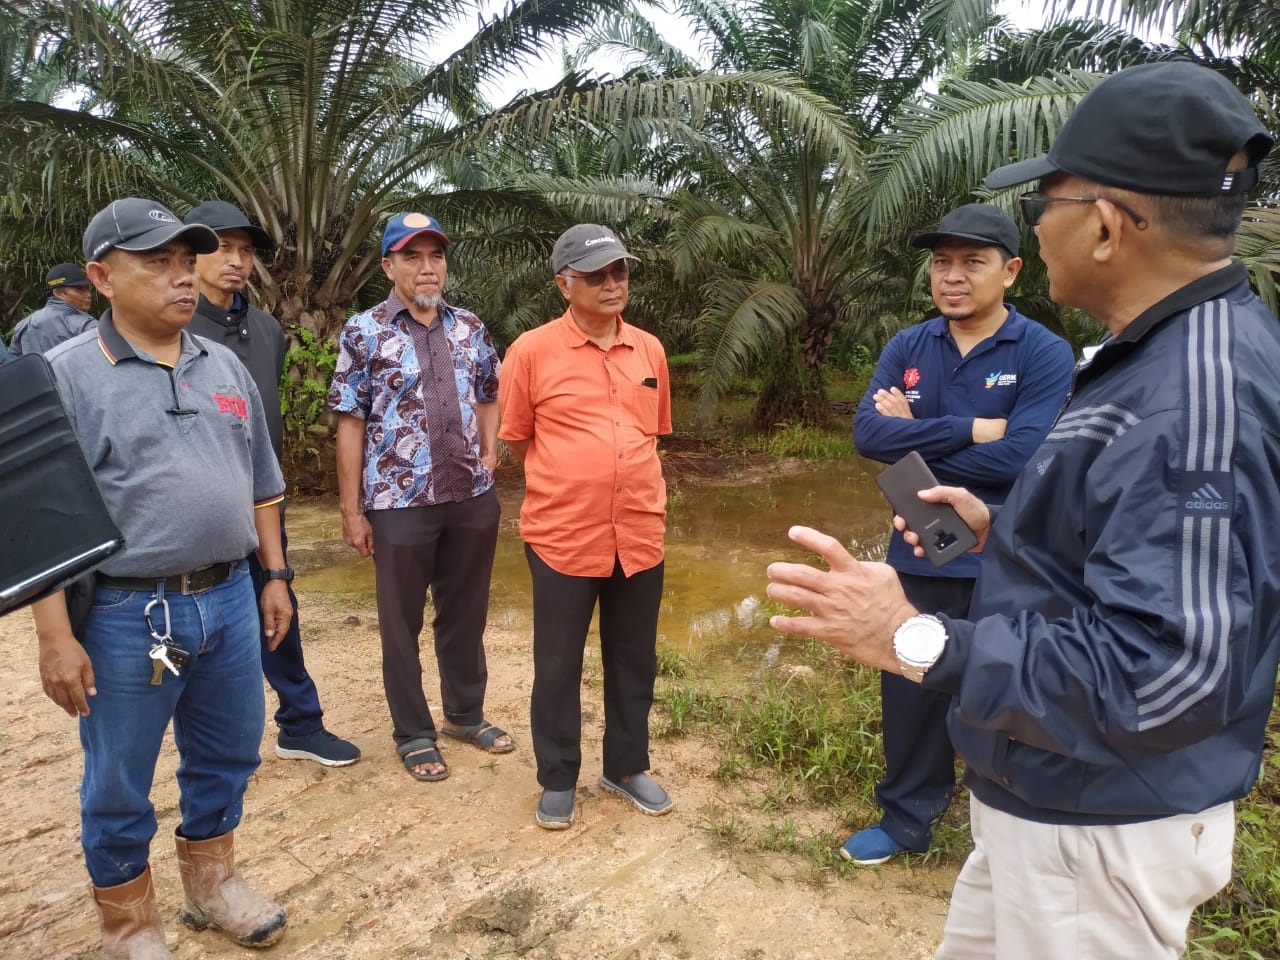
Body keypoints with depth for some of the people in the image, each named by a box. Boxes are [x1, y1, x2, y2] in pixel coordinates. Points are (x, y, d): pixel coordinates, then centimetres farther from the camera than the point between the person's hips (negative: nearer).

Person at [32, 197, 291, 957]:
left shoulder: (225, 367, 7)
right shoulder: (65, 375, -9)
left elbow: (260, 485, 14)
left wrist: (274, 576, 13)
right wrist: (57, 638, -13)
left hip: (229, 599, 5)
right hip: (126, 614, -5)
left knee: (227, 759, 19)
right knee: (119, 785, 11)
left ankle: (212, 882, 41)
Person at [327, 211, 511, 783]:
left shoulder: (470, 328, 7)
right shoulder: (364, 333, -5)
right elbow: (350, 425, -5)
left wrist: (489, 453, 3)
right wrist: (352, 510, -7)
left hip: (473, 497, 4)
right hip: (400, 501, -4)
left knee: (466, 612, 16)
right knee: (401, 622, 10)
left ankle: (465, 714, 37)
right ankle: (413, 735, 28)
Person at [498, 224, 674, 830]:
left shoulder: (649, 350, 6)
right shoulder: (532, 351, -7)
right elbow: (517, 440, 2)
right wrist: (570, 485, 6)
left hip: (640, 534, 4)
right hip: (563, 536, -3)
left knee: (634, 661, 16)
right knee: (558, 666, 9)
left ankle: (626, 767, 35)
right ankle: (558, 781, 28)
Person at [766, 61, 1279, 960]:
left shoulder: (1192, 397, -30)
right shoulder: (1179, 351, 5)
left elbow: (1162, 675, -34)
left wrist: (916, 640, -31)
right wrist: (1001, 530, 13)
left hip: (1106, 828, -9)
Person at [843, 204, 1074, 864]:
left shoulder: (1044, 353, -10)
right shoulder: (906, 348, 2)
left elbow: (1020, 458, -22)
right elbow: (868, 432, -12)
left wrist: (915, 439, -13)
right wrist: (969, 429, -21)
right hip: (918, 558, 4)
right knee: (910, 692, 16)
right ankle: (907, 819, 38)